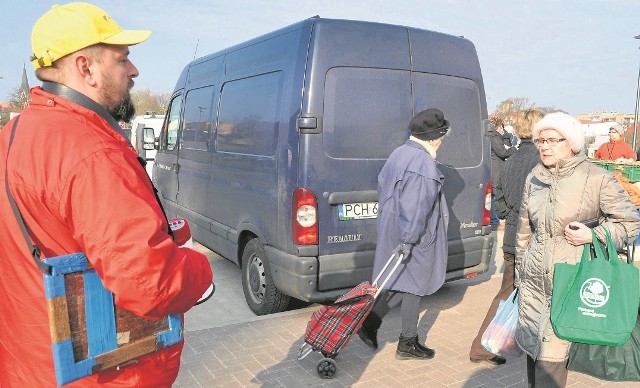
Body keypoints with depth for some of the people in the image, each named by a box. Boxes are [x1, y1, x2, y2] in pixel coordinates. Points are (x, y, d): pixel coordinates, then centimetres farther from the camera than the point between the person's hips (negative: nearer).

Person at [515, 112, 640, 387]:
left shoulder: (597, 179, -8)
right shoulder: (534, 178, 7)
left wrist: (593, 235, -15)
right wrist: (519, 272, 18)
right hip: (533, 280, 5)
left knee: (551, 356, -3)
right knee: (531, 347, 15)